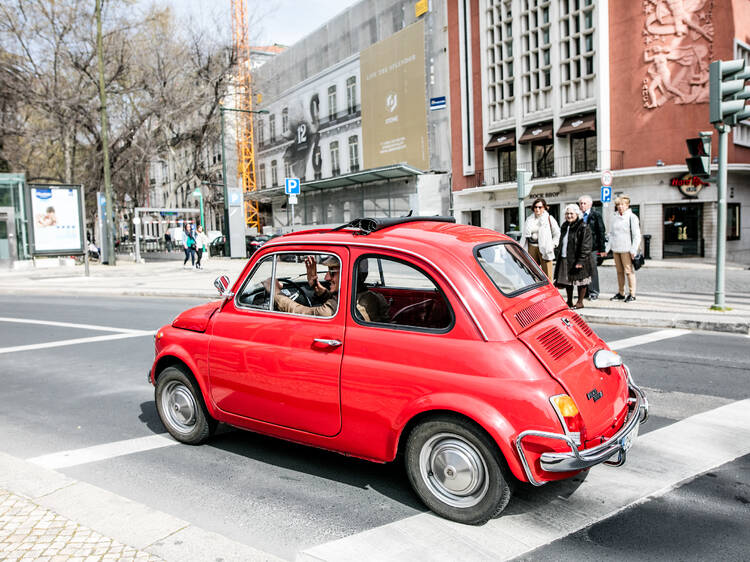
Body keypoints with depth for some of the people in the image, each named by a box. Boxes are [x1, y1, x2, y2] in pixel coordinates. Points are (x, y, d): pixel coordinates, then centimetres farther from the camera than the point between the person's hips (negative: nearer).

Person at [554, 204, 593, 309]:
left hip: (577, 260, -7)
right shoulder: (564, 226, 14)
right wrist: (558, 255, 15)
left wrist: (581, 261, -21)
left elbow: (586, 246, -15)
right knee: (567, 281, 12)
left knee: (580, 281, 3)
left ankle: (580, 302, 14)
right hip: (564, 259, 7)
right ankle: (569, 302, 23)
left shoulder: (583, 228, -10)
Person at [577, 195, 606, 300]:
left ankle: (594, 291, 6)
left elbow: (601, 232, 0)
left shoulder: (596, 216, 1)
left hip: (592, 246, -4)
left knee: (592, 268, -1)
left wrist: (602, 248, -5)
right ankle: (585, 292, 14)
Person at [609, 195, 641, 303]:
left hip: (626, 249, -6)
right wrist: (610, 246, 11)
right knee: (619, 271, 9)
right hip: (615, 249, 6)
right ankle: (621, 293, 15)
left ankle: (632, 294, -1)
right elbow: (611, 233, 22)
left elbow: (636, 235, -5)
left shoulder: (632, 217, -2)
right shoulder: (615, 218, 15)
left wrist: (633, 250, -11)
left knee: (629, 271, -6)